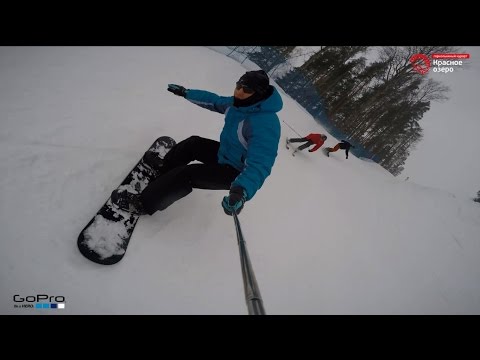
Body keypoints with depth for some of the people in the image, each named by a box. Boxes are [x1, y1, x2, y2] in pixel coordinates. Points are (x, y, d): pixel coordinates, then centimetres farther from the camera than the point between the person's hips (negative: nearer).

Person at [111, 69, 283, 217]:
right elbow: (215, 101, 13)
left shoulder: (265, 124, -34)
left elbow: (259, 165, -44)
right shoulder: (238, 103, -6)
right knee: (193, 143, 10)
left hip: (236, 173, -9)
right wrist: (186, 92, 20)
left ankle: (144, 204, -1)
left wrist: (241, 191, -62)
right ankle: (160, 175, 24)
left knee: (186, 175, -18)